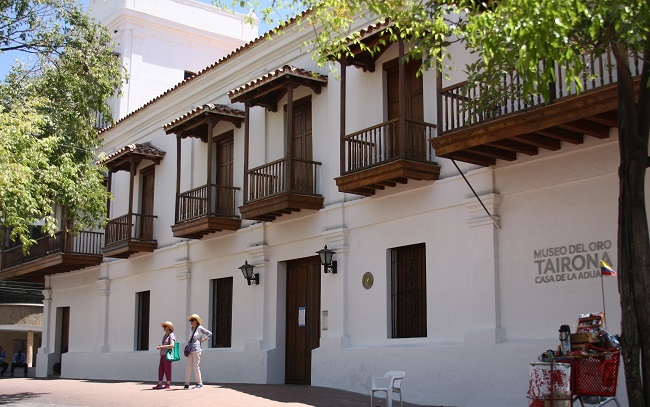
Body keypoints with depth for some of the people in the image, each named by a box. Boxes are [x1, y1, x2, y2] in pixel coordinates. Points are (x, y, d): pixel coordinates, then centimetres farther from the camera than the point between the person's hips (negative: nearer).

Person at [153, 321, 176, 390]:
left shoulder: (171, 335, -9)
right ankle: (159, 384, 6)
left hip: (168, 355, -9)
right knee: (161, 369, 5)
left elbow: (172, 345, -21)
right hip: (163, 354, 9)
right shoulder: (165, 335, 18)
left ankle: (168, 384, 5)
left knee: (167, 369, -3)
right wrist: (159, 346, 4)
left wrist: (161, 347, -19)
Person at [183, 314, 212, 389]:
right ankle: (187, 384, 2)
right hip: (190, 350, 6)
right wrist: (188, 342, 12)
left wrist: (202, 340, -5)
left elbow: (210, 334, -6)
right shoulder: (192, 329, 16)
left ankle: (199, 383, 2)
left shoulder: (200, 328, -3)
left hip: (196, 349, -6)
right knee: (188, 367, 2)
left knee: (196, 367, -5)